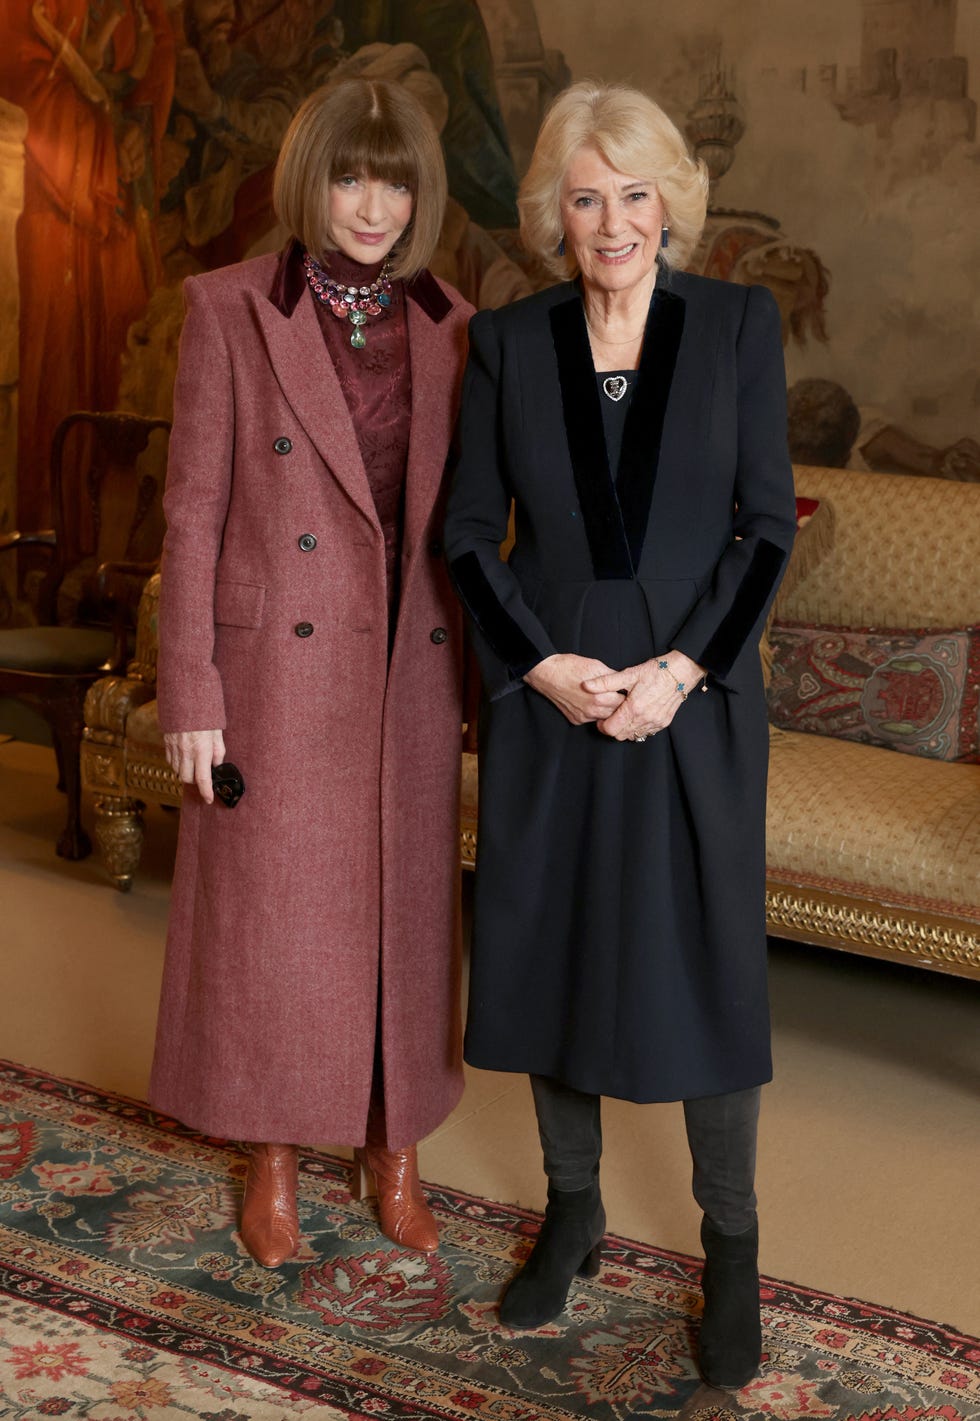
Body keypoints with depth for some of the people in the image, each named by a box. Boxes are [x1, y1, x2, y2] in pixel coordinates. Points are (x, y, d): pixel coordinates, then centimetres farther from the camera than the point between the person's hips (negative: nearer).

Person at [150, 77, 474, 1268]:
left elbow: (463, 515, 10)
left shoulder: (450, 327, 6)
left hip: (409, 668, 3)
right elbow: (193, 510, -6)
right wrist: (189, 692, -9)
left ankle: (394, 1148, 30)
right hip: (277, 666, -3)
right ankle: (274, 1157, 27)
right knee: (270, 912, 7)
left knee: (404, 908, 12)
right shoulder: (230, 308, -4)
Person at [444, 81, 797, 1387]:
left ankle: (732, 1248, 22)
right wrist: (546, 666, -10)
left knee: (707, 967, 4)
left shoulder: (739, 324, -1)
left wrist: (679, 669, -13)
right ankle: (571, 1215, 30)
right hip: (547, 700, 2)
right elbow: (469, 532, 3)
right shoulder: (507, 342, 2)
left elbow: (768, 524, -3)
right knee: (551, 953, 11)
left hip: (697, 701, -1)